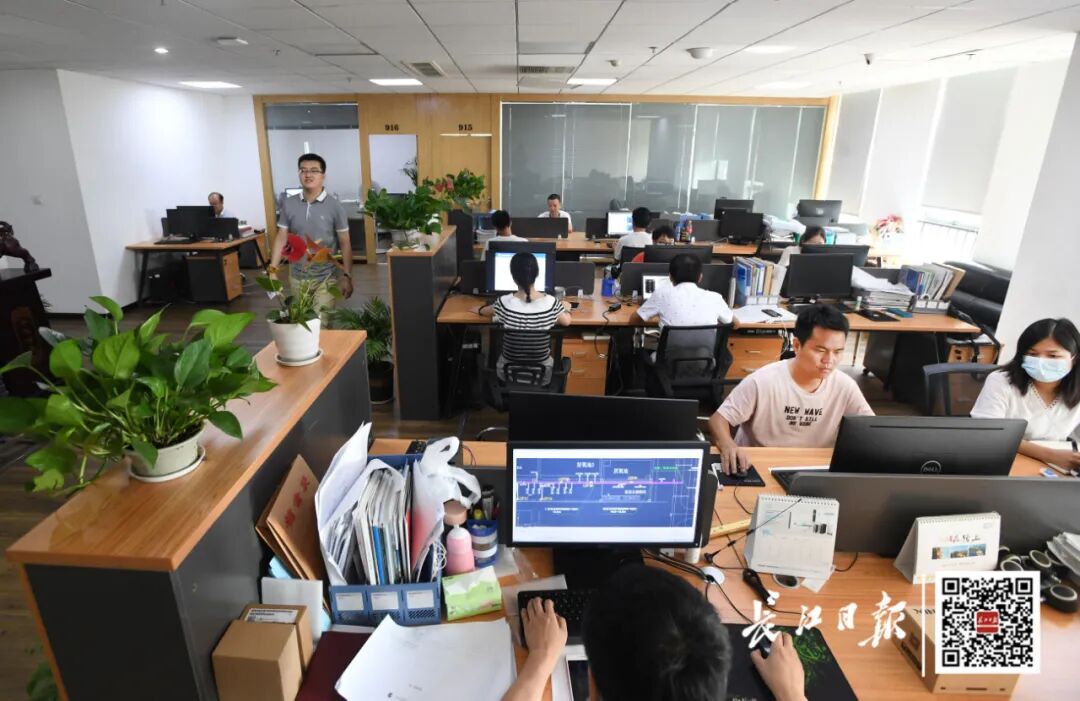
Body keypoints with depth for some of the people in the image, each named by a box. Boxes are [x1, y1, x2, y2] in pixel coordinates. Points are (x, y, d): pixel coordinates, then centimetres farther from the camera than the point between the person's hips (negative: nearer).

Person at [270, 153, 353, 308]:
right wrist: (272, 270, -4)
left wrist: (347, 276, -10)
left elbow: (345, 243, -5)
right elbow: (281, 238, 5)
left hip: (325, 278, -3)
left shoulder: (334, 206, -6)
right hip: (297, 277, 3)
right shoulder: (288, 204, 1)